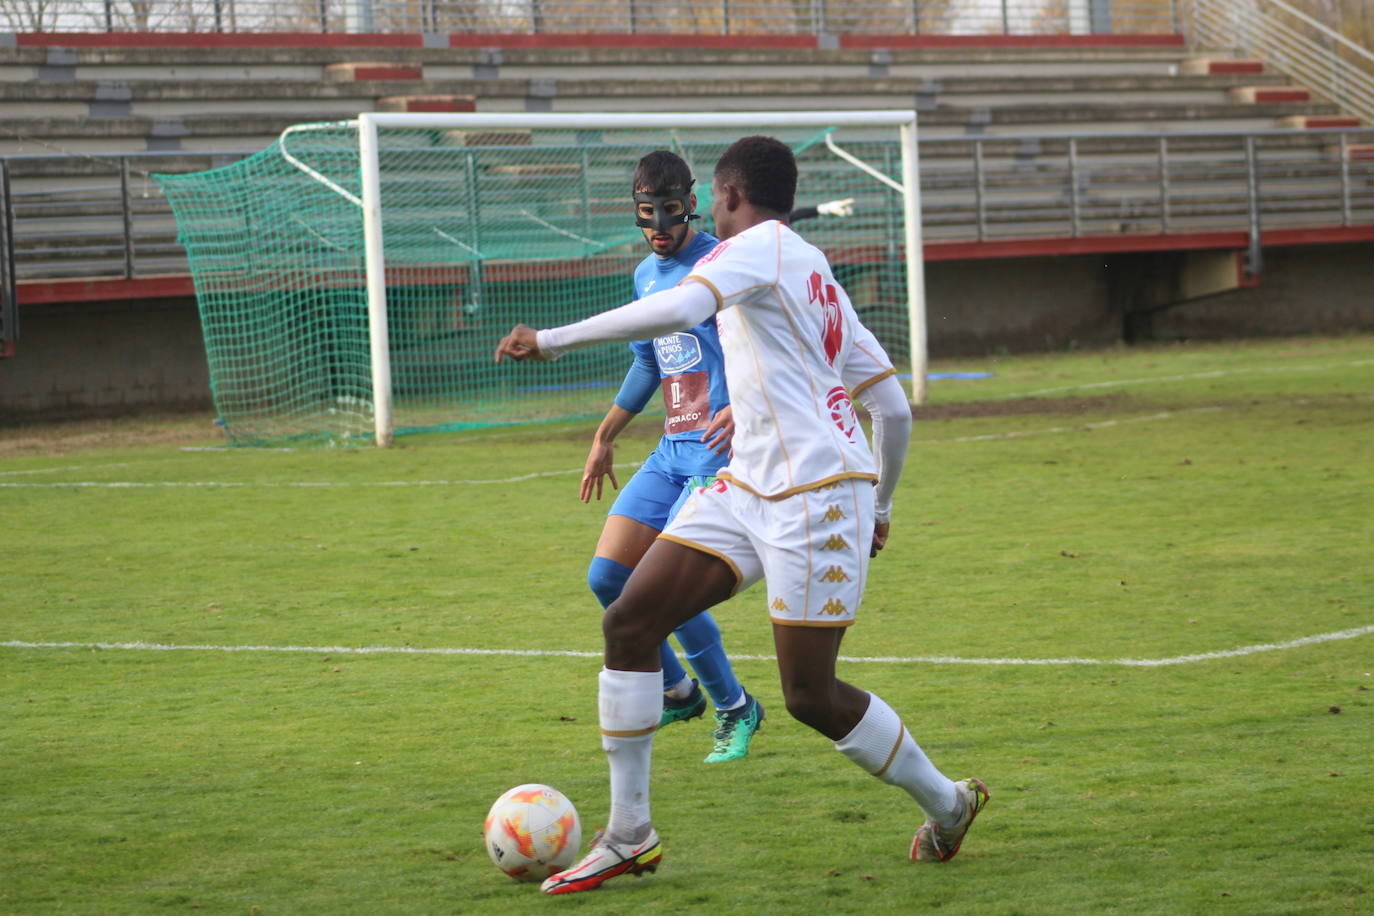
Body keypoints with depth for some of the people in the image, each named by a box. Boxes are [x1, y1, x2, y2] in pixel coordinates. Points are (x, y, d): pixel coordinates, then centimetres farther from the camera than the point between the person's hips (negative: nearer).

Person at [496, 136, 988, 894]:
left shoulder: (758, 247, -7)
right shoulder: (815, 275, 20)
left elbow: (679, 309, -28)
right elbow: (894, 408, 21)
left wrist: (552, 340, -24)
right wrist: (881, 507, 34)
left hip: (816, 496, -10)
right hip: (748, 487, 10)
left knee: (810, 696, -5)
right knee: (628, 622, 0)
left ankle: (947, 805, 17)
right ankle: (629, 836, 4)